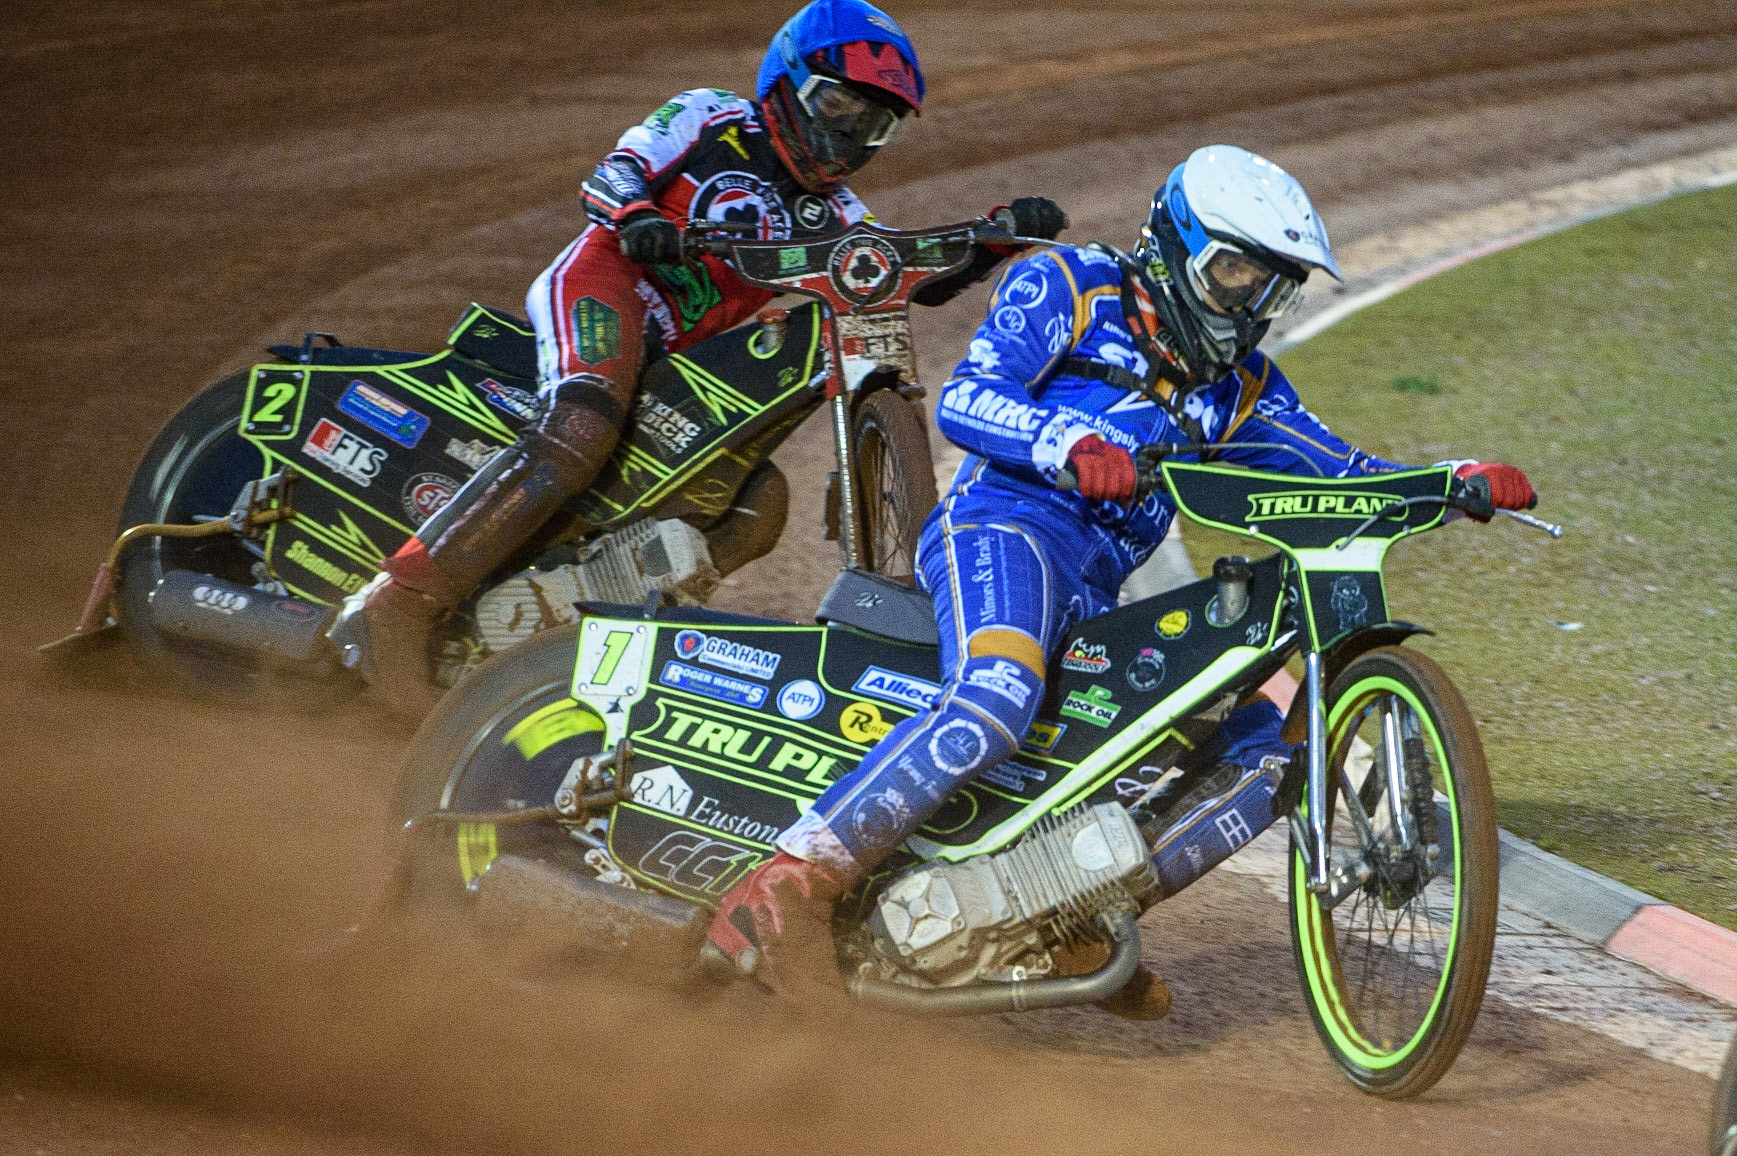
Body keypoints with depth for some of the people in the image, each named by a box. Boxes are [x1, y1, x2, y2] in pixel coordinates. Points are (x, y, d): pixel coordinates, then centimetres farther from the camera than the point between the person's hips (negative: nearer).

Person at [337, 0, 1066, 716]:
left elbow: (919, 278, 14)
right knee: (576, 437, -34)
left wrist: (1003, 236, -2)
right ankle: (399, 605, -43)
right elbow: (609, 175, -1)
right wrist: (635, 216, -24)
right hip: (607, 283, -8)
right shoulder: (713, 121, 9)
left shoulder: (831, 216, 23)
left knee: (759, 504, -6)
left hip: (675, 363, 8)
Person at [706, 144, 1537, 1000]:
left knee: (1259, 751, 1)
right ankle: (788, 890, -38)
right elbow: (963, 399, -4)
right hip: (1009, 528, -8)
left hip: (1097, 605, 8)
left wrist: (1462, 482, 3)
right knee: (993, 704, -37)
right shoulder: (1070, 286, 8)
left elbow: (1340, 472, 21)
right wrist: (1074, 445, -24)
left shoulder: (1239, 385, 27)